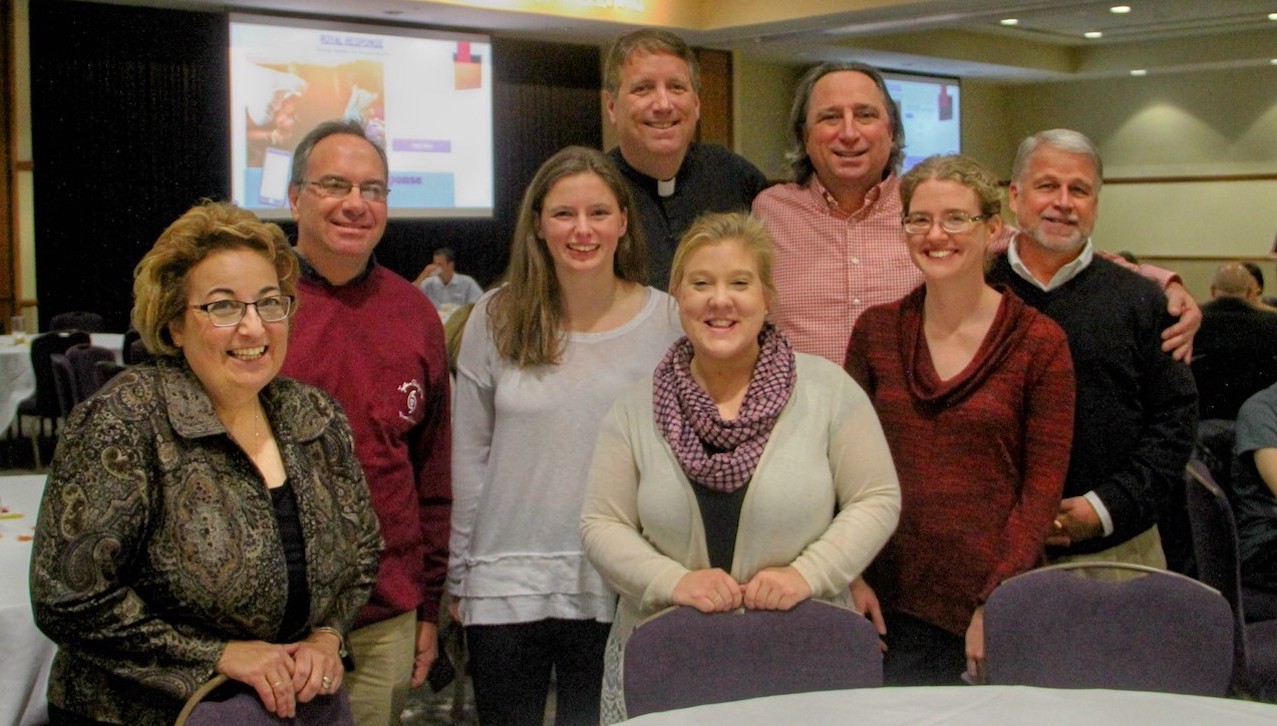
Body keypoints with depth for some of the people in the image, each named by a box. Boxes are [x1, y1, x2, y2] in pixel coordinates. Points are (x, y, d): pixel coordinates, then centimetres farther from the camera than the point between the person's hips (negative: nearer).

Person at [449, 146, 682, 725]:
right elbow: (469, 458, 6)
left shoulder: (667, 321, -2)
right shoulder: (496, 319, 0)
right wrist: (459, 575, 7)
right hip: (507, 587, 1)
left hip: (619, 592, -1)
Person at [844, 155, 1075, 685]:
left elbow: (1043, 487, -5)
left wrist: (998, 602, -12)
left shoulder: (1039, 342, -4)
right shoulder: (876, 330, 4)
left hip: (994, 603, -2)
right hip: (892, 600, 2)